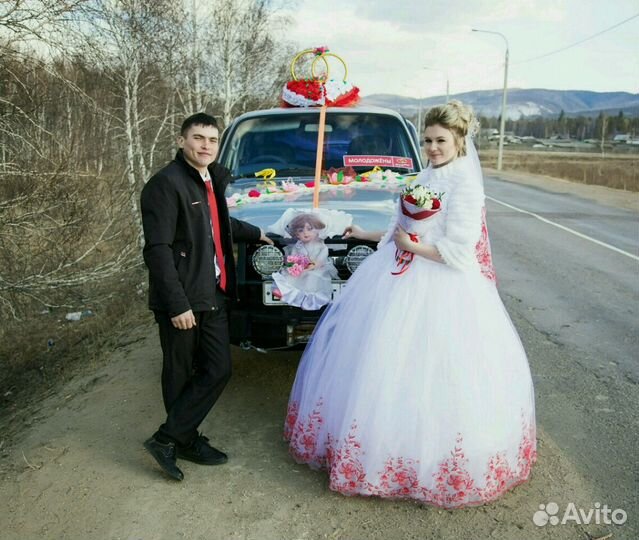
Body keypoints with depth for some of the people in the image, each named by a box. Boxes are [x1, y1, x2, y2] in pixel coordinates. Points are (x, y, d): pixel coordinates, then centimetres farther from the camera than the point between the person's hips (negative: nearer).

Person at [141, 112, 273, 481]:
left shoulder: (212, 180, 12)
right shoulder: (166, 184, -14)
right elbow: (158, 250, -19)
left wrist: (255, 234, 39)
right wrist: (178, 305, -22)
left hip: (213, 297, 8)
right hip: (181, 301, -8)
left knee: (219, 370, 7)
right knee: (181, 376, 5)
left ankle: (177, 438, 19)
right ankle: (172, 441, 22)